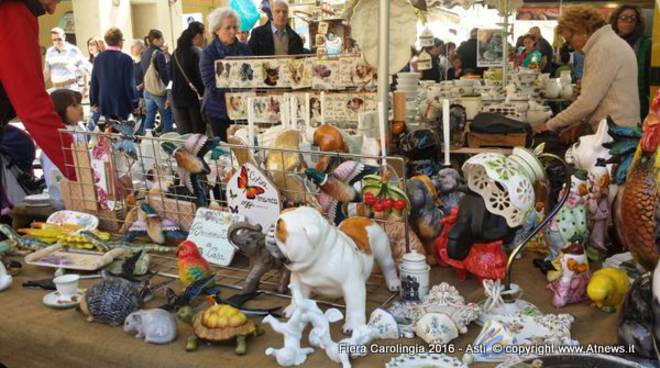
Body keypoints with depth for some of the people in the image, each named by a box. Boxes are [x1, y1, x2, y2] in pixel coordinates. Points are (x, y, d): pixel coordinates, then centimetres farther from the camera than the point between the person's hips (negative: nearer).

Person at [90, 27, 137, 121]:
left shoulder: (98, 58, 2)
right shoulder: (125, 59, -13)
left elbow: (94, 82, 7)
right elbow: (130, 84, -11)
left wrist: (94, 101, 17)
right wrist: (134, 103, -1)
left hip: (105, 104, 5)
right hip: (122, 105, -4)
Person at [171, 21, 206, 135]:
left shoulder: (176, 53, 8)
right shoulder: (197, 53, -12)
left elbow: (171, 75, 16)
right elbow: (201, 77, -14)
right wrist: (202, 94, -2)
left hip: (177, 97, 6)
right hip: (194, 97, -6)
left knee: (182, 134, 9)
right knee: (198, 132, 1)